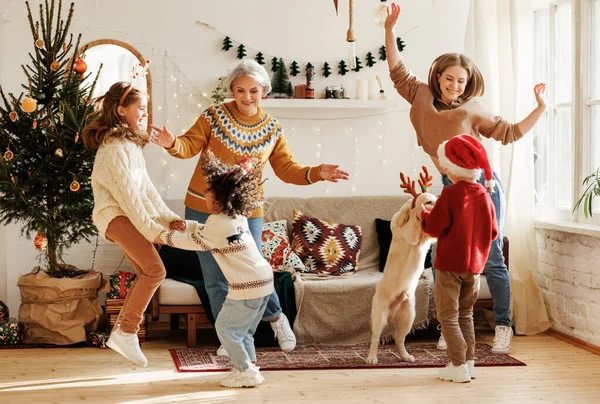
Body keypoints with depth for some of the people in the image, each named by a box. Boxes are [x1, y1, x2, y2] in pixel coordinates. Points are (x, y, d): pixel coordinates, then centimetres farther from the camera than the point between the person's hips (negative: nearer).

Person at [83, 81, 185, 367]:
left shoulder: (130, 143, 16)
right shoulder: (115, 147, -15)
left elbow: (146, 187, 14)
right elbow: (127, 194, -19)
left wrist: (167, 218, 5)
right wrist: (151, 229, -17)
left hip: (127, 215, 10)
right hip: (114, 214, -10)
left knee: (145, 274, 8)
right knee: (155, 270, -19)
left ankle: (121, 333, 16)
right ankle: (127, 333, -13)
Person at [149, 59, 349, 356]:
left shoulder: (272, 129, 3)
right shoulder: (215, 116, -5)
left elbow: (287, 169, 3)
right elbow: (191, 146, -7)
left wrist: (316, 173, -13)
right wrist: (173, 144, -29)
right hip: (204, 209, 0)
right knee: (215, 278, 7)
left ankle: (276, 317, 29)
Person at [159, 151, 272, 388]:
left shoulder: (218, 223, -15)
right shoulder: (238, 217, 12)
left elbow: (193, 242, -5)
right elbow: (202, 230, 21)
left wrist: (164, 236, 4)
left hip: (247, 287, -9)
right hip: (263, 280, 9)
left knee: (226, 328, 3)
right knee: (243, 330, 20)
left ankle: (246, 372, 7)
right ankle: (249, 366, 24)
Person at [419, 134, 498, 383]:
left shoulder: (450, 194, -15)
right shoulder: (484, 196, 2)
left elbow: (435, 228, -15)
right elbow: (492, 232, 7)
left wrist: (424, 215, 4)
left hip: (449, 264, -6)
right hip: (474, 264, 6)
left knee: (448, 316, 1)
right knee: (465, 315, 18)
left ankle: (458, 366, -3)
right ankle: (469, 362, 18)